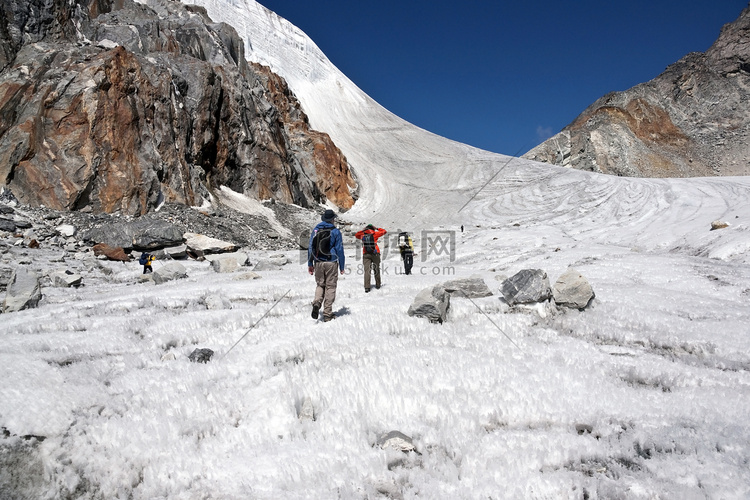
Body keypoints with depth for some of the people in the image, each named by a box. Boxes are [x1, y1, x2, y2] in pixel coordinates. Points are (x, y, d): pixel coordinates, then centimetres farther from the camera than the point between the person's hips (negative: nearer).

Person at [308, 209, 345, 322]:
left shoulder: (315, 230, 6)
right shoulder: (335, 232, -5)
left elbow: (310, 247, 9)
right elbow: (339, 249, -4)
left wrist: (310, 264, 16)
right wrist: (342, 266, 3)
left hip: (318, 263, 3)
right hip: (331, 263, -3)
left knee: (320, 285, 18)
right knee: (330, 287, 5)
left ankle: (317, 303, -9)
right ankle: (327, 314, 6)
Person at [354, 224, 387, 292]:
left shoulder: (362, 235, 6)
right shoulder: (374, 234, 0)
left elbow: (356, 235, 26)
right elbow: (384, 231, 9)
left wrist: (363, 230, 22)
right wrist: (377, 228, 17)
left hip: (366, 254, 1)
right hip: (375, 254, -1)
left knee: (367, 271, -4)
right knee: (376, 269, 13)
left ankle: (367, 287, -14)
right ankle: (378, 285, 23)